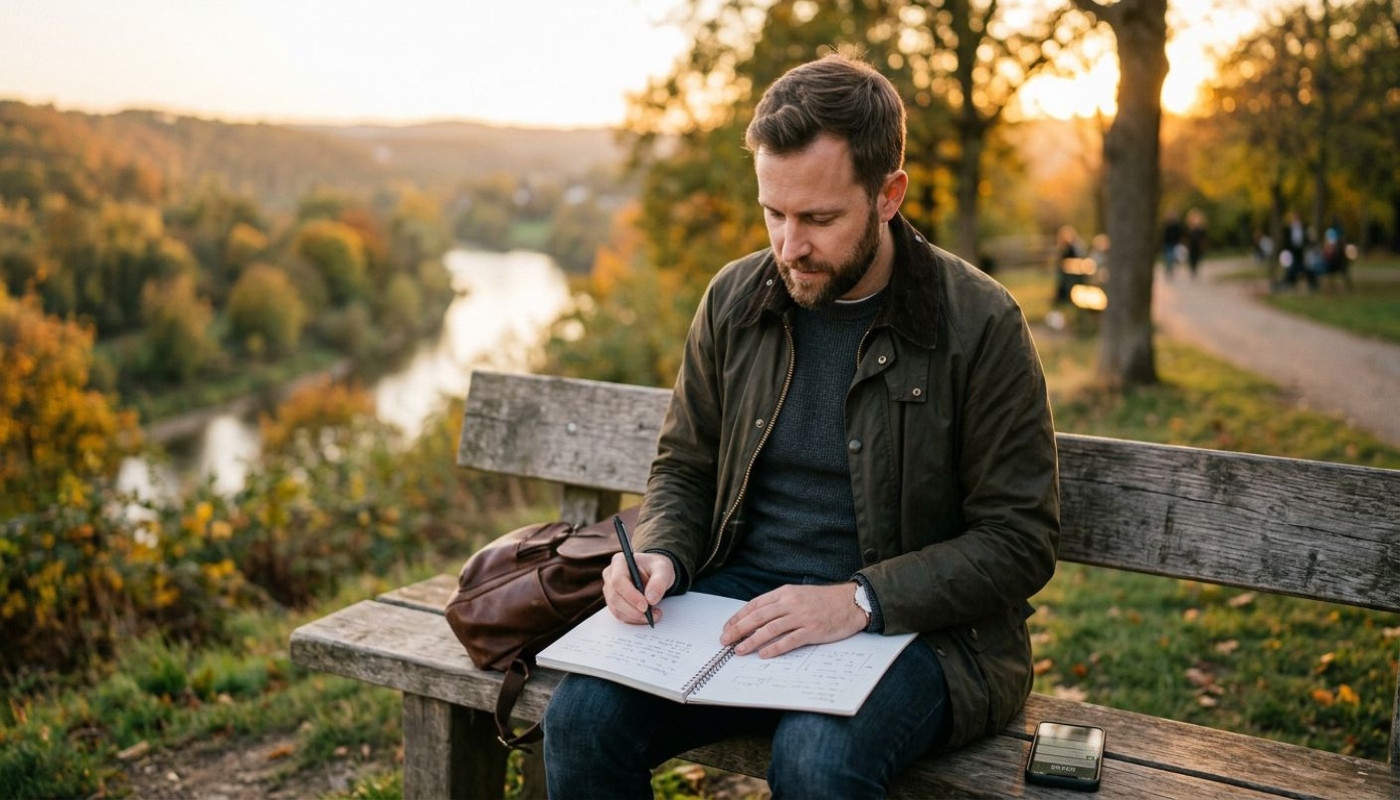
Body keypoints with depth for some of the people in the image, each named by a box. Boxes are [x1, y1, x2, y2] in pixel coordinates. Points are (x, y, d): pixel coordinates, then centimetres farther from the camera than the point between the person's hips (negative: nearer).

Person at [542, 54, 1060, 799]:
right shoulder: (734, 299, 4)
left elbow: (1020, 540, -8)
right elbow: (683, 468, 15)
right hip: (738, 596, 4)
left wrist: (859, 600, -19)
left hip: (905, 621, -3)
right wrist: (659, 554, -7)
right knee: (582, 715, -20)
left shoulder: (980, 325, -9)